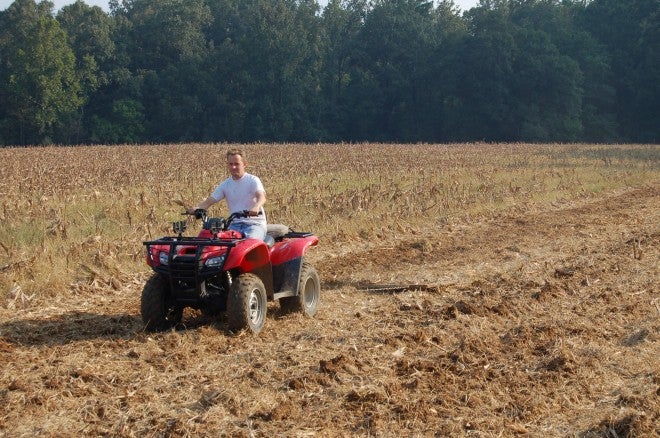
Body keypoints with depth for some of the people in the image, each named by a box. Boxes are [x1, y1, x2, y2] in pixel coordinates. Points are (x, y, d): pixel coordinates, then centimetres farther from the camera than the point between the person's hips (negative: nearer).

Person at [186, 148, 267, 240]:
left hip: (254, 223, -4)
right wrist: (196, 208, -16)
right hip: (234, 224, 4)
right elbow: (209, 201, 7)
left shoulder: (253, 180, -2)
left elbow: (261, 196, -20)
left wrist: (256, 207, -45)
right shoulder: (225, 185, 13)